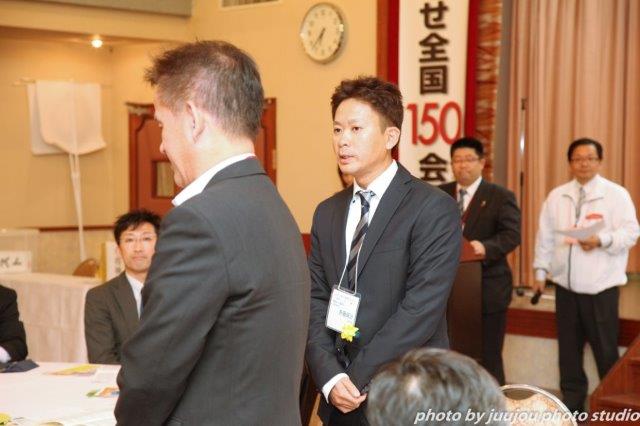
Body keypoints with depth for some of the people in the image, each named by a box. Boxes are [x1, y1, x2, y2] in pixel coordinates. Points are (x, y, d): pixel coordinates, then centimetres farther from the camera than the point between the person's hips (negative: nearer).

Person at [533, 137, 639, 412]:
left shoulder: (616, 194, -2)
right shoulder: (556, 196, 10)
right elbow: (545, 236, 12)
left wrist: (602, 239, -26)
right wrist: (540, 270, 8)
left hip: (601, 286, -4)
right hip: (566, 285, 4)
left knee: (605, 348, 1)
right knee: (568, 346, 11)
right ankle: (571, 402, 22)